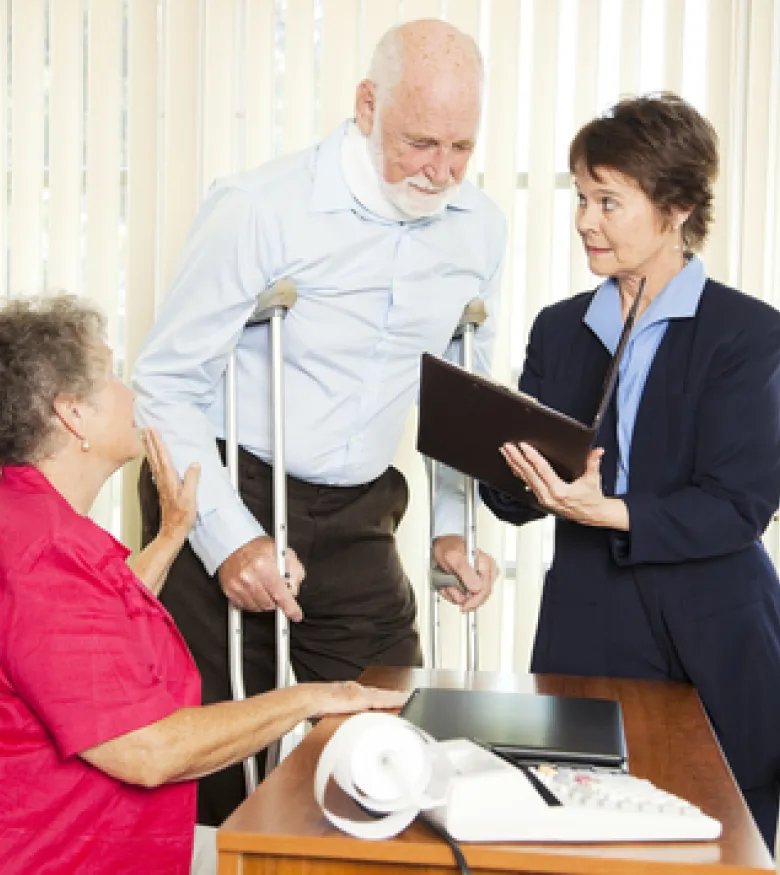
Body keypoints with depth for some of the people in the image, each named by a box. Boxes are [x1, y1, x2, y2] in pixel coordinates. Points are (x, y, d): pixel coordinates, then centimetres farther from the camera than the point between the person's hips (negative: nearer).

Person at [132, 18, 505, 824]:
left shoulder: (479, 229, 1)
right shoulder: (258, 208, -16)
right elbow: (166, 384, -12)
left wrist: (453, 525, 8)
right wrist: (227, 538, -20)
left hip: (355, 517, 5)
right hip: (229, 503, -4)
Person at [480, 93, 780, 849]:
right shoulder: (559, 328, 9)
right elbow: (518, 502, 8)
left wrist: (609, 512, -25)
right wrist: (509, 468, -14)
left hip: (712, 649, -3)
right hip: (585, 636, 4)